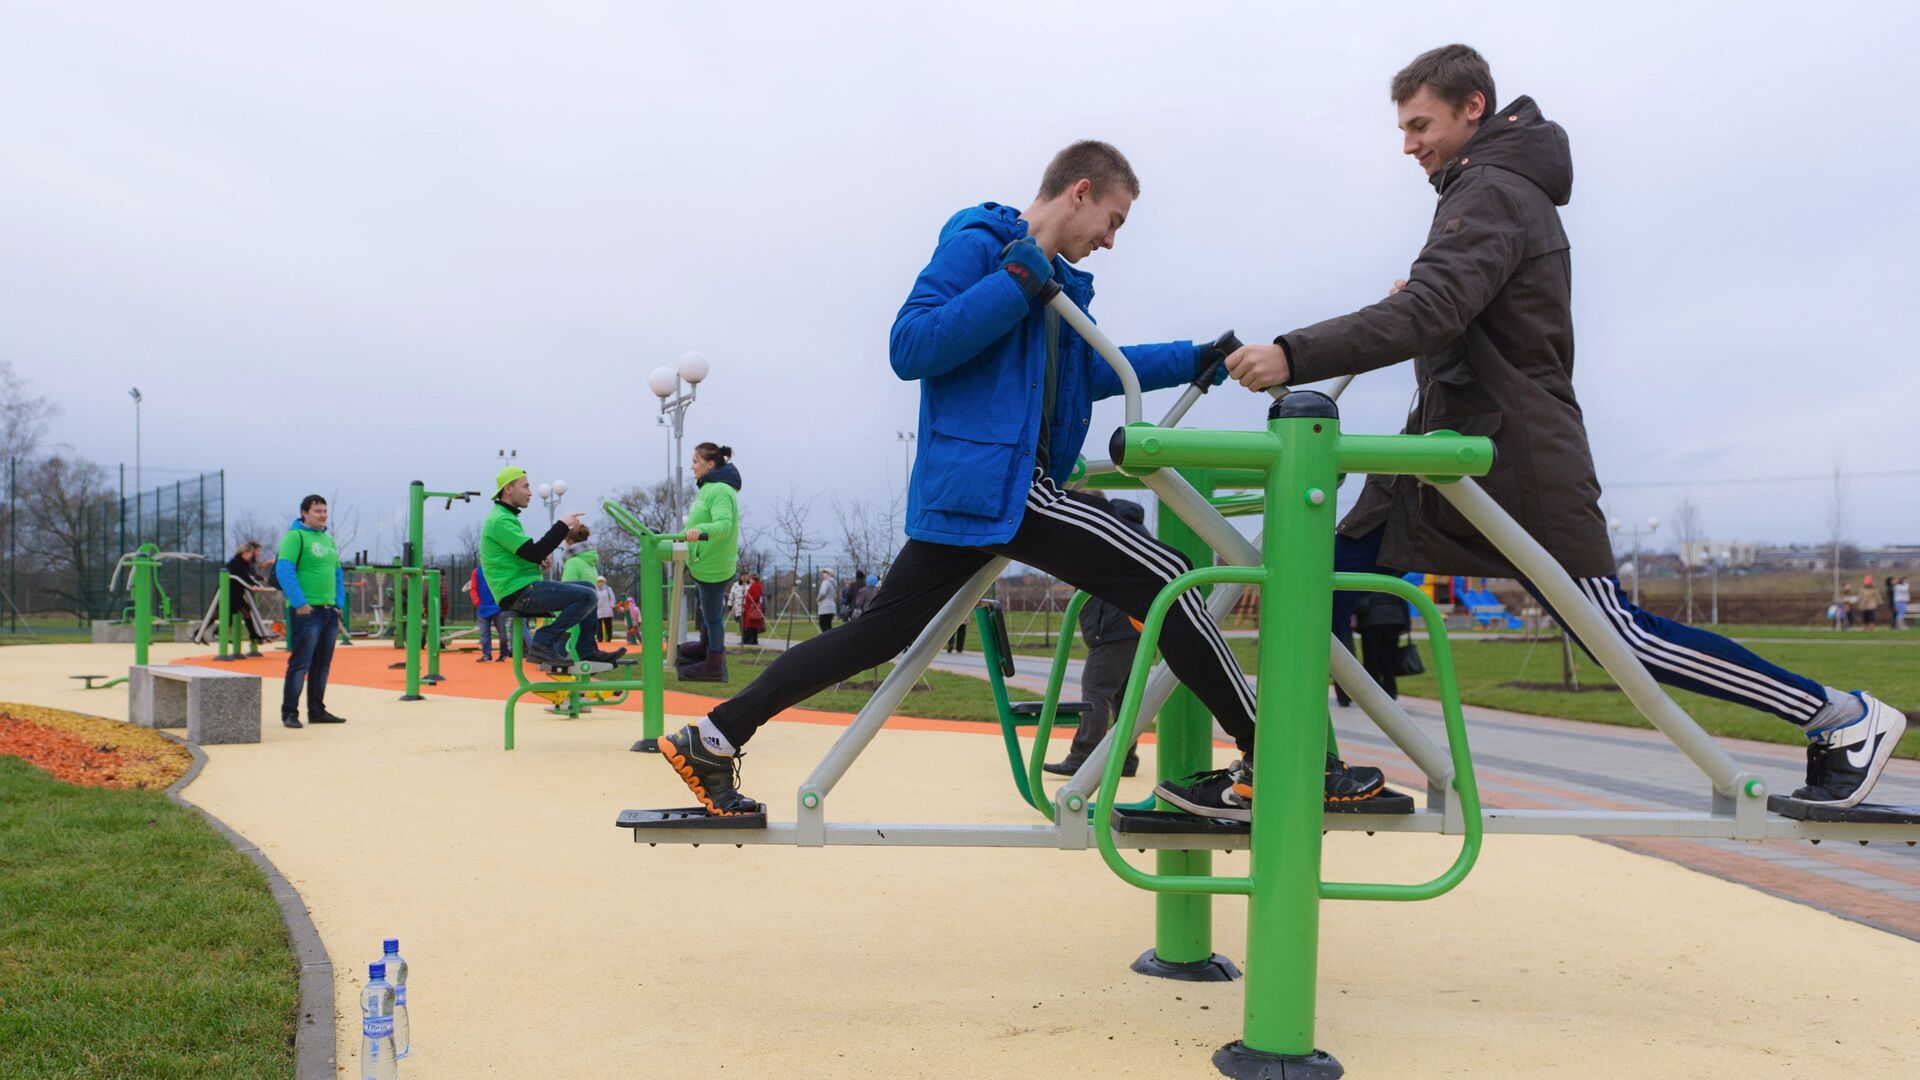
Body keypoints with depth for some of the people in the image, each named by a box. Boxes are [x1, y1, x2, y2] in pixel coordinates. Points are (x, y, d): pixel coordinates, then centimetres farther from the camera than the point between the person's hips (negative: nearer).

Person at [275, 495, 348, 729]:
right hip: (306, 612, -8)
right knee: (300, 663, -7)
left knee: (323, 665, 11)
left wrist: (339, 603, 12)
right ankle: (289, 712, -1)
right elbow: (283, 570, -15)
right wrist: (300, 603, -19)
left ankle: (317, 711, 19)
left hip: (329, 612, 8)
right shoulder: (295, 536, -7)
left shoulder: (328, 539, 17)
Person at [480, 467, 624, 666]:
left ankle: (587, 651, 12)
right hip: (518, 593, -11)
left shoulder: (505, 517, 20)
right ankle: (543, 643, -15)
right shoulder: (501, 520, -14)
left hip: (527, 588, 11)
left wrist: (541, 555, 6)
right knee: (587, 597, -19)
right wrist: (563, 525, -16)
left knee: (588, 588, 15)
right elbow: (534, 553, -22)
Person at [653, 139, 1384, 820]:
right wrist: (1016, 284, -18)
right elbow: (909, 348, -15)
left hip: (973, 490, 10)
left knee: (878, 634, 10)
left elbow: (1089, 370, 35)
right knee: (1163, 581, -11)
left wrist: (1191, 361, 28)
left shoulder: (1055, 281, 23)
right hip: (994, 481, -10)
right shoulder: (975, 246, -5)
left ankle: (710, 741, 15)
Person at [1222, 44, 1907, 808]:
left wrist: (1294, 356, -37)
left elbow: (1430, 312, -30)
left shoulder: (1493, 193, -15)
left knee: (1617, 635, -5)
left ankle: (1843, 716, 7)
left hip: (1516, 459, -10)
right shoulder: (1490, 186, 16)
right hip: (1452, 444, 10)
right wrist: (1375, 316, 5)